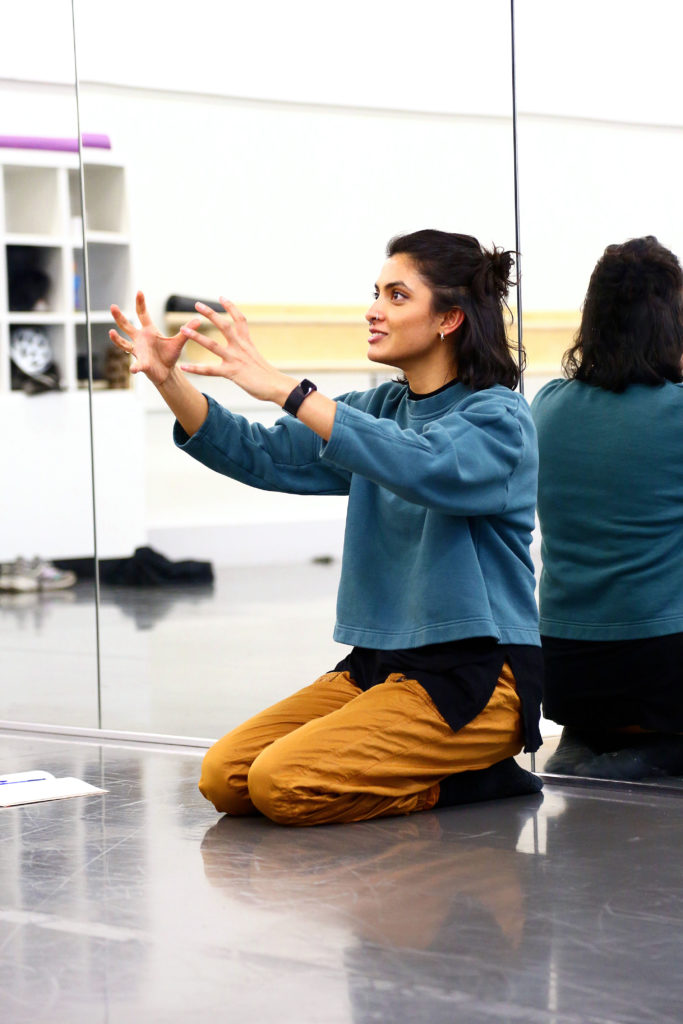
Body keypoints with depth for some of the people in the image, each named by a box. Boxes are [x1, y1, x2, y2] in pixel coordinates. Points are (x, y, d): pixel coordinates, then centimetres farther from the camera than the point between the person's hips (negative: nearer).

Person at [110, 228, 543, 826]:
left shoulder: (499, 417, -10)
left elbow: (424, 467, -32)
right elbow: (262, 456, 4)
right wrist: (168, 379, -11)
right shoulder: (380, 409, 12)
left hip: (475, 672, -8)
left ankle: (476, 778, -2)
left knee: (284, 783, -23)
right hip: (379, 661, 8)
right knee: (225, 779, -6)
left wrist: (283, 389, -34)